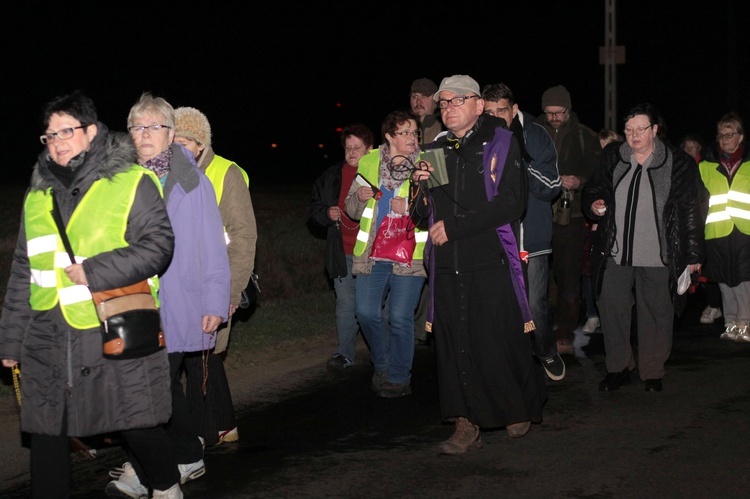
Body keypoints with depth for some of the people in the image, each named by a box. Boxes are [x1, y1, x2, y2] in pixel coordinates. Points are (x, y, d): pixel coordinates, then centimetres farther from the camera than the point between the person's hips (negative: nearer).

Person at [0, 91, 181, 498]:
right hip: (49, 338, 5)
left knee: (138, 426, 3)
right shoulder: (38, 194, 15)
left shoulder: (132, 182, -2)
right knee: (45, 432, 6)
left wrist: (96, 271, -17)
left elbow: (159, 243, -9)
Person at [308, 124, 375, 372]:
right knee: (346, 304, 6)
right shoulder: (332, 176, 10)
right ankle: (344, 354, 14)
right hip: (343, 252, 3)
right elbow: (313, 209, 19)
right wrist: (326, 213, -2)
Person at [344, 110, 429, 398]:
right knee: (366, 312, 2)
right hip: (372, 252, 3)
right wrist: (359, 197, -5)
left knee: (400, 317, -5)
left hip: (409, 253, -3)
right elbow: (352, 209, 16)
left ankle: (398, 377, 12)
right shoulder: (368, 163, 9)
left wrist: (410, 207, -16)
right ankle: (382, 365, 27)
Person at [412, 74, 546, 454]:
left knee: (498, 343, -1)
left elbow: (511, 202, -13)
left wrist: (454, 228, -14)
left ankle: (521, 408, 21)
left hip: (491, 263, -5)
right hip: (447, 266, 5)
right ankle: (466, 425, 8)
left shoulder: (500, 143, -1)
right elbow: (423, 213, 19)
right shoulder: (437, 150, 15)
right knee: (454, 345, 2)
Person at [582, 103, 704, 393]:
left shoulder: (678, 164, -2)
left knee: (656, 314, 5)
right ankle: (618, 368, 18)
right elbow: (593, 190, 19)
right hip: (614, 253, 3)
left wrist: (693, 255, -1)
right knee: (611, 310, 2)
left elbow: (691, 212, 0)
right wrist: (594, 204, -5)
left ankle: (652, 372, 20)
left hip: (657, 257, -2)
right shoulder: (612, 157, 6)